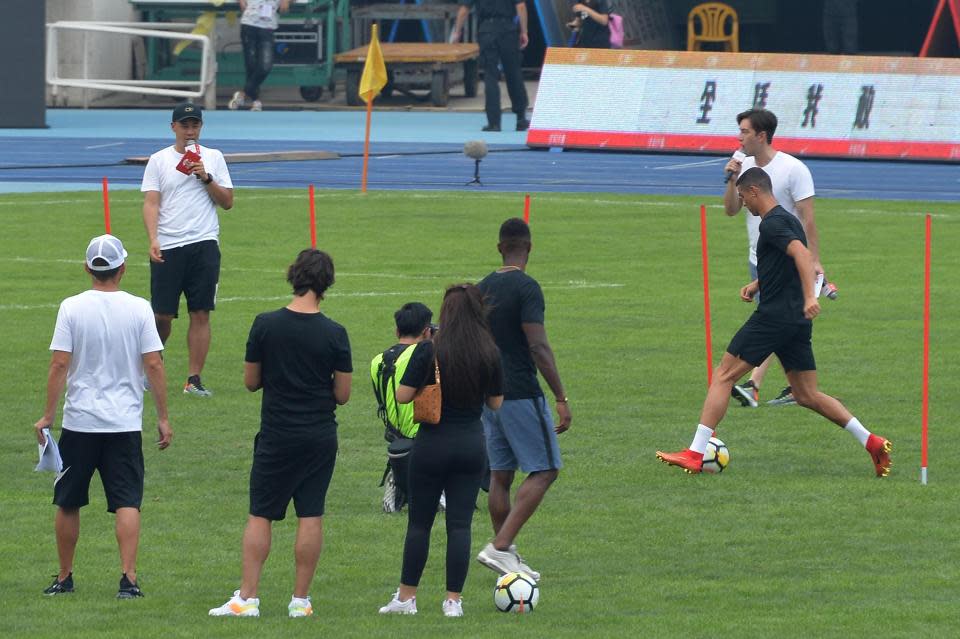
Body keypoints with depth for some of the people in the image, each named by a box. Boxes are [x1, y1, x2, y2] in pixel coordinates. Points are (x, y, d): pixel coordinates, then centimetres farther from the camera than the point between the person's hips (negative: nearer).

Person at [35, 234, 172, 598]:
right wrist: (163, 418, 3)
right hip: (125, 423, 0)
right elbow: (153, 365, -4)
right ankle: (128, 578, -14)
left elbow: (59, 365, -7)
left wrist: (48, 415, -1)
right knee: (127, 503, -2)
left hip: (79, 421, 0)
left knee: (68, 504, 13)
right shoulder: (139, 309, -3)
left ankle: (64, 577, 21)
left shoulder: (72, 308, -5)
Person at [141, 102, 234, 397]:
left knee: (201, 314, -3)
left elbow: (227, 202, 7)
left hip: (204, 245, 1)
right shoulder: (159, 160, 4)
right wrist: (153, 240, -17)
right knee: (163, 315, 0)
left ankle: (194, 379, 0)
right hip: (167, 247, -1)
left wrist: (207, 178, -8)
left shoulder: (213, 158, 9)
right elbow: (150, 203, -3)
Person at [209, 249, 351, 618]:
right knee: (311, 516, 5)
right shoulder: (334, 334, -9)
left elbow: (250, 381, 0)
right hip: (320, 436, 1)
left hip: (276, 437, 0)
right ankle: (300, 599, 7)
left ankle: (247, 598, 1)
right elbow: (342, 395, -3)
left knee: (260, 516, 5)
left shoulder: (265, 325, -9)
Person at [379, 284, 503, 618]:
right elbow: (496, 402, 5)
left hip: (432, 442, -2)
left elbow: (402, 396, -11)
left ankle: (406, 597, 13)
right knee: (460, 524, 5)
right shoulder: (490, 354, -4)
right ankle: (453, 600, 3)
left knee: (419, 522, 9)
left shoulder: (429, 350, -13)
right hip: (472, 445, 2)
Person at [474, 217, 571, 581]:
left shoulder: (483, 288, 10)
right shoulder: (526, 288, -14)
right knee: (545, 470, -3)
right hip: (521, 394, -8)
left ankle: (506, 555, 13)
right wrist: (562, 398, -16)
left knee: (500, 475, 11)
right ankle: (500, 547, -13)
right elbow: (538, 348, -19)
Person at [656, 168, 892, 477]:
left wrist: (810, 296, -39)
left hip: (773, 316, -9)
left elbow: (801, 254, -28)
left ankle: (695, 454, -6)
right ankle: (871, 442, 3)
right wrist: (757, 285, 25)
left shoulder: (772, 223, -11)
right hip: (798, 322, 9)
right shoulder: (788, 220, 19)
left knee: (723, 376, -3)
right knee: (807, 395, 12)